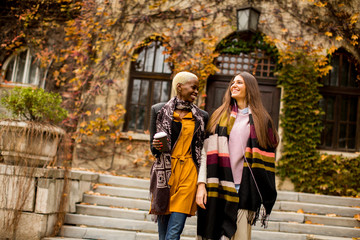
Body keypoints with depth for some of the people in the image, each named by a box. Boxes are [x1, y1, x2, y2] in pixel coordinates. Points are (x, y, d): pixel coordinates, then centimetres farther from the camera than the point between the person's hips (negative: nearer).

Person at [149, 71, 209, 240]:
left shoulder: (201, 116, 10)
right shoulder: (160, 110, 5)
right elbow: (153, 146, 9)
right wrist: (157, 146, -12)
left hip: (188, 173, 0)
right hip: (165, 172, 0)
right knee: (163, 226, 5)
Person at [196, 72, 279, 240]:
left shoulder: (261, 120, 9)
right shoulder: (220, 116, 12)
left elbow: (267, 159, 5)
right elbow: (207, 150, 4)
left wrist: (265, 196, -2)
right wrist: (201, 184, -7)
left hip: (244, 188, -1)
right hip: (218, 187, 1)